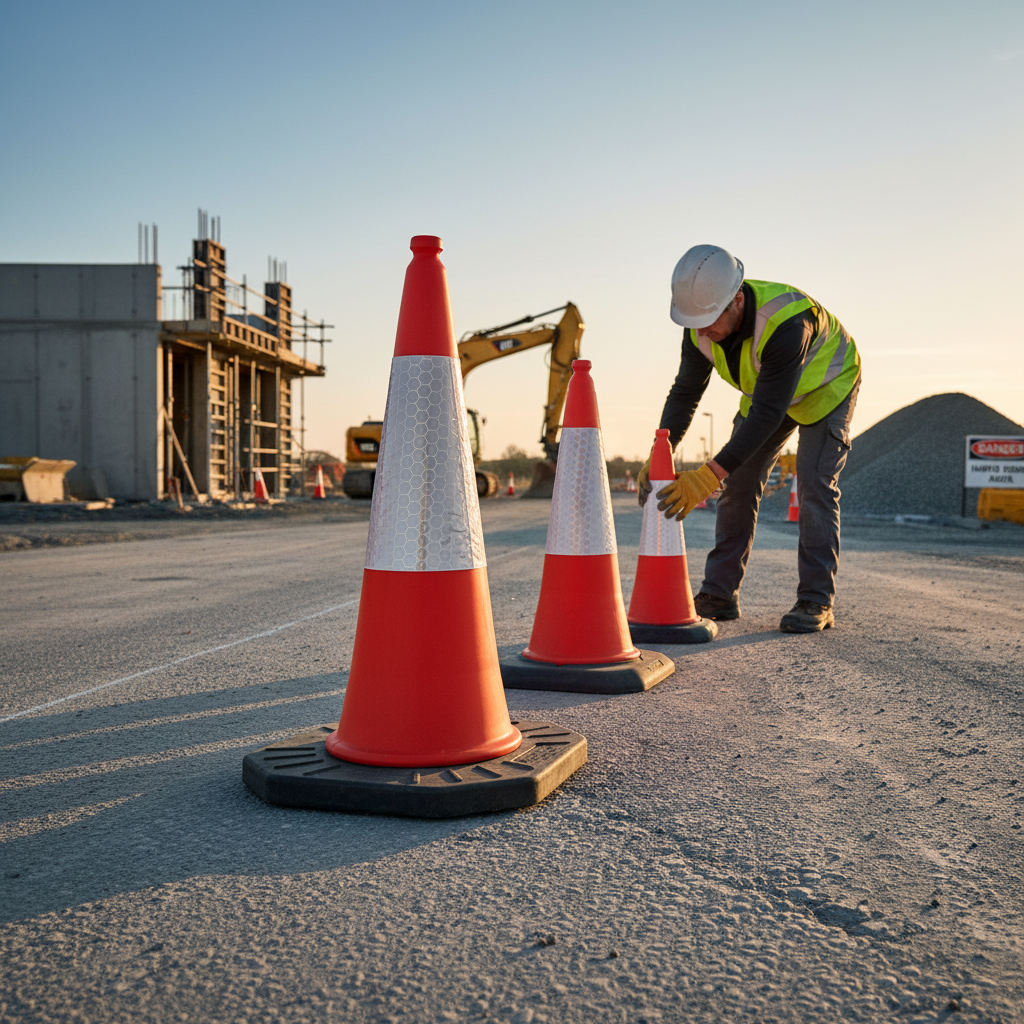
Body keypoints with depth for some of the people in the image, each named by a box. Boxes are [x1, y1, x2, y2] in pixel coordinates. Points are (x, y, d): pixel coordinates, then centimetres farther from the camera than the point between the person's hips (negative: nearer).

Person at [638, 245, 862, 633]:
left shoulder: (785, 322, -44)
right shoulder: (703, 325, -23)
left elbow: (768, 413, -44)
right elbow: (685, 392, -15)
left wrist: (711, 474, -48)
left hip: (825, 387, -6)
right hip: (765, 391, 6)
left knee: (814, 485, -17)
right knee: (738, 483, -1)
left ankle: (816, 601, -10)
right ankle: (719, 594, 4)